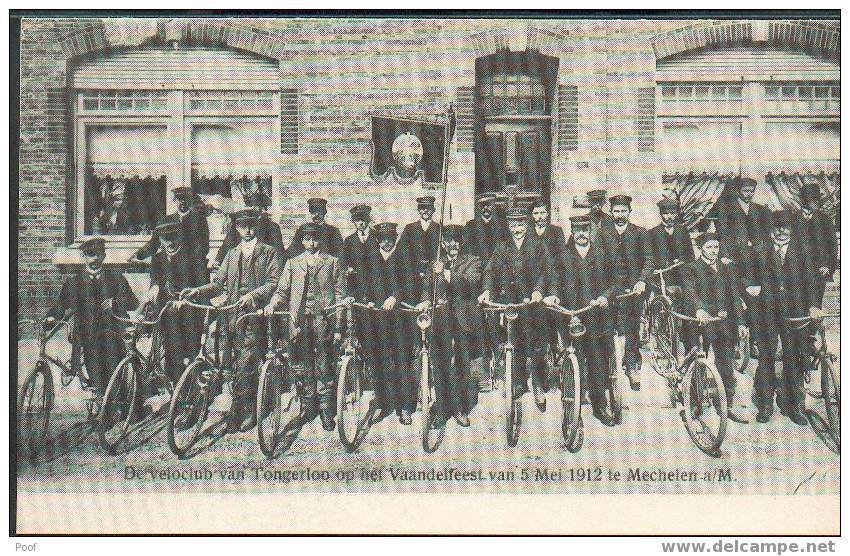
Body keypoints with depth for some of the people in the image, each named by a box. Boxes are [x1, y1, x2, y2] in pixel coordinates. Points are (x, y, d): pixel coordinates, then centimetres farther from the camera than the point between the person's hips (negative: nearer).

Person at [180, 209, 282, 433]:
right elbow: (218, 284, 15)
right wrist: (197, 291, -3)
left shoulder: (269, 253, 8)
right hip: (233, 316, 4)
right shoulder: (232, 254, 22)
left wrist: (253, 294, -20)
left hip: (255, 317, -4)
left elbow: (274, 282, -4)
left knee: (245, 367, -9)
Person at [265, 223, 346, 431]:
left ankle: (327, 411, 7)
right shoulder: (292, 263, 14)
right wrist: (272, 304, -12)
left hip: (323, 320, -2)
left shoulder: (332, 263, 7)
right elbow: (282, 290, 10)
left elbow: (340, 295, 4)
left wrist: (338, 327, -2)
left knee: (324, 368, 0)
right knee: (304, 368, 6)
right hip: (300, 320, 2)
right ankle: (308, 407, 16)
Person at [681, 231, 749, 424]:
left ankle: (728, 407, 14)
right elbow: (689, 291, -16)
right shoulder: (691, 269, 1)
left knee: (727, 367, 5)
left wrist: (740, 322, 8)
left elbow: (735, 295, 15)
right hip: (701, 322, -4)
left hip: (725, 323, 4)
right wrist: (698, 309, -35)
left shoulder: (727, 268, 15)